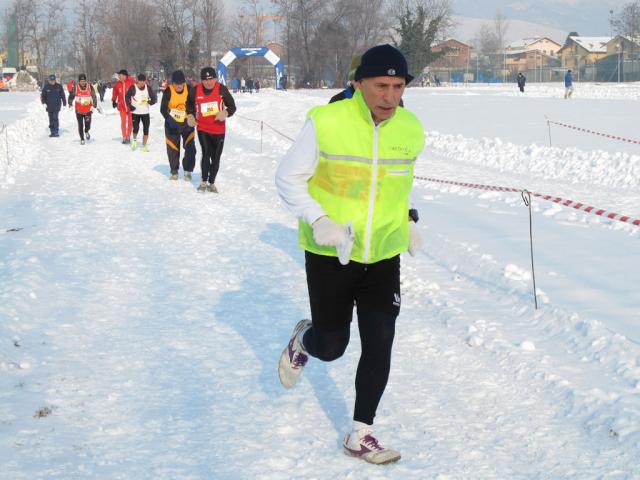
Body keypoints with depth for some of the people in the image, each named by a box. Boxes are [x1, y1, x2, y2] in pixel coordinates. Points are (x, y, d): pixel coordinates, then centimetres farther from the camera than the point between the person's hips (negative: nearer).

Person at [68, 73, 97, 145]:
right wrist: (70, 104, -9)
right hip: (79, 110, 0)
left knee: (88, 125, -7)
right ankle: (82, 139, 20)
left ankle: (86, 131, 28)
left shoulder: (89, 87, -4)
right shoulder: (75, 88, -7)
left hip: (88, 110, 0)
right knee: (80, 125, 3)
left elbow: (94, 96, 3)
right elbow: (71, 96, 1)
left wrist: (94, 105, -1)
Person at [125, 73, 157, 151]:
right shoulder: (133, 88, -9)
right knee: (136, 128, -8)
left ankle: (144, 146, 13)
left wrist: (150, 101, -18)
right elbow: (127, 97, -2)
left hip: (145, 112, 3)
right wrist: (130, 106, -13)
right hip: (135, 112, -3)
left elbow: (154, 98, 3)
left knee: (146, 129, 0)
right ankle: (134, 140, 25)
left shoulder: (148, 88, -1)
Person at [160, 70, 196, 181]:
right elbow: (163, 108, -19)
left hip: (187, 123, 1)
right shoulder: (168, 91, -17)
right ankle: (174, 171, 23)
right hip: (172, 123, -1)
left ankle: (188, 170, 7)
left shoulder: (189, 89, -13)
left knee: (190, 147, -7)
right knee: (173, 148, 7)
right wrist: (169, 119, -36)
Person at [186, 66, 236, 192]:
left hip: (218, 130, 1)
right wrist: (190, 115, 3)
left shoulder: (221, 89, -10)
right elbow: (189, 103, 16)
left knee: (216, 157, 9)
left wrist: (225, 113, -23)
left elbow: (232, 106, -3)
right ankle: (204, 182, 2)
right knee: (206, 154, -15)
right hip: (202, 129, -1)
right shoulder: (196, 90, -6)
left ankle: (211, 183, 27)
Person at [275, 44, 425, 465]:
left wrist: (406, 220, 11)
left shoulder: (411, 130, -1)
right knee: (332, 346, 6)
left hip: (383, 257, 4)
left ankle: (361, 434, 16)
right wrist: (318, 220, -20)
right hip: (330, 255, -3)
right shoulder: (326, 123, -17)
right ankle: (303, 341, 43)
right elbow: (288, 178, -8)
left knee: (379, 347, 1)